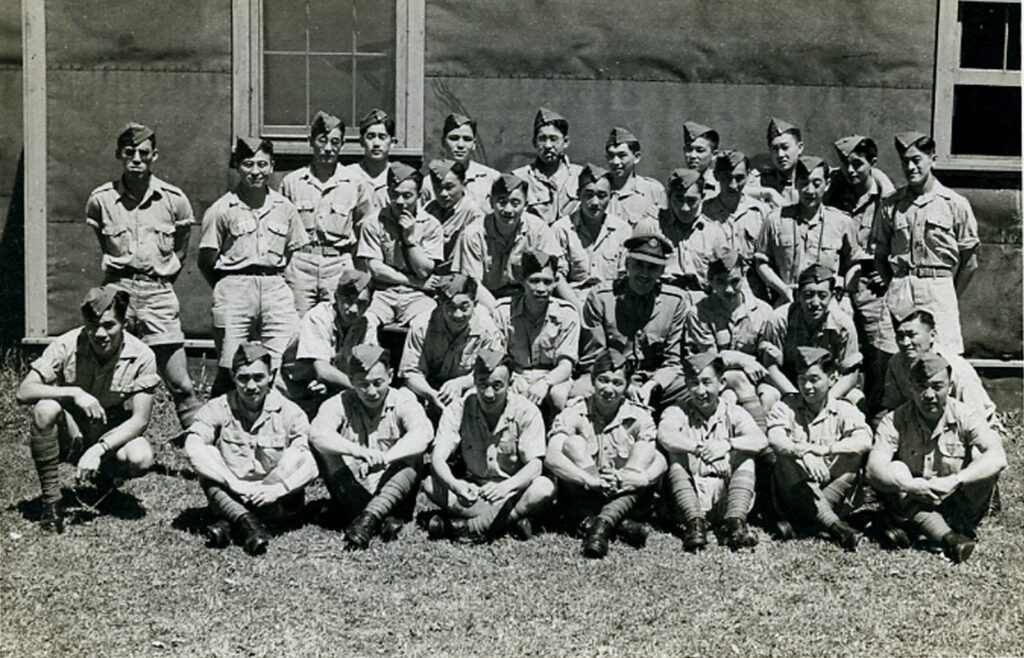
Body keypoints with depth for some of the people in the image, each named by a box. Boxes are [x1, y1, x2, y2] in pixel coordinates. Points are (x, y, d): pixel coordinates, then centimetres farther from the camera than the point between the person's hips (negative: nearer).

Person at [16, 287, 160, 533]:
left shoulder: (142, 356, -17)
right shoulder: (66, 346, -16)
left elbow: (140, 420, -18)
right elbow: (23, 392, -22)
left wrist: (98, 450, -32)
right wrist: (74, 393, -36)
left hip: (114, 438, 0)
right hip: (70, 436, 0)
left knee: (141, 458, -32)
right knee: (45, 408, -32)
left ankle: (104, 475, 8)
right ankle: (51, 500, -16)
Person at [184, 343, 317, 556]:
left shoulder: (289, 413, -6)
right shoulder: (218, 408, -5)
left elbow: (309, 466, -16)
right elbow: (192, 446, -23)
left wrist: (276, 489, -34)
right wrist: (236, 485, -33)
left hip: (275, 501, 0)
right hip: (230, 495, 0)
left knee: (307, 462, -25)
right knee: (206, 455, -21)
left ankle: (227, 522, -31)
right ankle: (247, 522, -38)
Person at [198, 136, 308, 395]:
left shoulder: (284, 207, 10)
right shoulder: (221, 210, 1)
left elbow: (295, 252, 16)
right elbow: (206, 260, 5)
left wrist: (274, 281, 7)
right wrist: (227, 290, 4)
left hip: (276, 287, 3)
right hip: (235, 288, -3)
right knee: (229, 370, -3)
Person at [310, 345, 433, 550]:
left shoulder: (402, 400, -4)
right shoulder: (340, 404, -3)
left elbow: (423, 432, -25)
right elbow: (317, 433, -25)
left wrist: (385, 458, -41)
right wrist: (358, 451, -42)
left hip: (393, 494, 0)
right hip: (352, 497, 1)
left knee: (413, 457, -24)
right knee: (326, 451, -22)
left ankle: (368, 517, -34)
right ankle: (384, 518, -31)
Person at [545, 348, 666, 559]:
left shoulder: (639, 418, -3)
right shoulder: (574, 413, -7)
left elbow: (655, 467, -15)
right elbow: (551, 457, -23)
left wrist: (622, 479, -34)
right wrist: (591, 481, -37)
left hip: (624, 498, 2)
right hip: (579, 503, -1)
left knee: (657, 458, -16)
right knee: (572, 444, -21)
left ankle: (602, 524, -33)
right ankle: (620, 526, -33)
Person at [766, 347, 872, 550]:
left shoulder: (844, 411, 2)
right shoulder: (785, 408, 3)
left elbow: (864, 441, -19)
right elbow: (775, 439, -18)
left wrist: (824, 450, -35)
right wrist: (803, 452, -39)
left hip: (832, 490, 0)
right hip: (794, 493, 0)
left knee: (855, 457, -22)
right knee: (786, 459, -28)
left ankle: (795, 521, -29)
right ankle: (836, 528, -40)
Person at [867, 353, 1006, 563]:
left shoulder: (964, 417, -10)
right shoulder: (895, 421, -10)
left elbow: (997, 457, -26)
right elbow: (874, 468, -23)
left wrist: (954, 481, -37)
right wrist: (912, 486, -39)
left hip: (956, 503, 0)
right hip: (911, 503, 0)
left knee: (980, 458, -21)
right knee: (895, 469, -28)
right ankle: (946, 537, -37)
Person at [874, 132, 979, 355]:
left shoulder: (955, 204, 2)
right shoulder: (891, 205, 9)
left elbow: (970, 261, 5)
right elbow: (880, 257, 14)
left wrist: (950, 298, 2)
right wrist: (896, 290, 6)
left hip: (939, 289, -2)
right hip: (899, 292, 2)